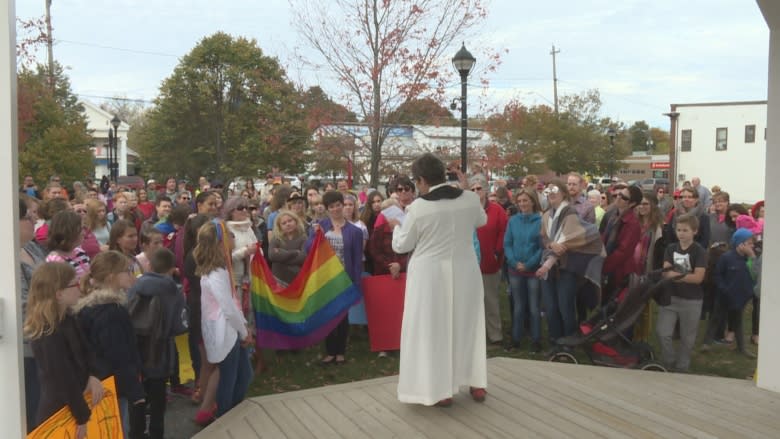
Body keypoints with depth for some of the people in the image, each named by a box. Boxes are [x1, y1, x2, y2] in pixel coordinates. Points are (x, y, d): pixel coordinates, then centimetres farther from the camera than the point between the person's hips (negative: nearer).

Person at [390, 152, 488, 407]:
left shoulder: (418, 207, -15)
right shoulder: (471, 198, -4)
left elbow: (402, 246, -5)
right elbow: (482, 221, 19)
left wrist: (396, 227, 15)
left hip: (431, 275, -4)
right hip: (465, 272, 4)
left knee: (434, 328, 7)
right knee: (468, 323, 17)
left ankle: (441, 390, 11)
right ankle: (477, 384, 24)